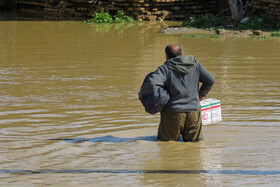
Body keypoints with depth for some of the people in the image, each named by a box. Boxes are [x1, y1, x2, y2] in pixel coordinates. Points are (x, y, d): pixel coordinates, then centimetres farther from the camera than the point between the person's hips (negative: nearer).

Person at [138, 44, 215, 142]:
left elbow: (151, 83, -22)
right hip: (194, 112, 3)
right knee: (194, 141, 12)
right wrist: (201, 94, 24)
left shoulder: (165, 68, -7)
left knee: (165, 141, 7)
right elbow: (210, 80, 10)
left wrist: (142, 93, -4)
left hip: (173, 113, -3)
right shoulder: (194, 64, 6)